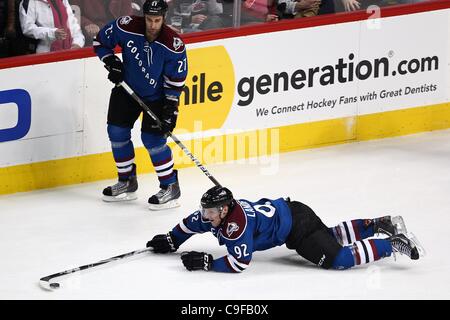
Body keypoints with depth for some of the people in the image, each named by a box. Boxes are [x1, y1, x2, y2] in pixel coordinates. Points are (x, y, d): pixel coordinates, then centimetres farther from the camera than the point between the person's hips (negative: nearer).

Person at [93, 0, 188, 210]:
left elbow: (175, 81, -17)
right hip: (127, 88, 4)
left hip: (156, 96, -4)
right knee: (117, 131, 4)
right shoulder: (127, 27, -21)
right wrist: (111, 63, -14)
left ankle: (171, 188, -1)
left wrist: (170, 110, -19)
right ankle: (127, 182, 21)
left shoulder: (174, 45, -26)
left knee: (152, 137, -13)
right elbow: (101, 41, -2)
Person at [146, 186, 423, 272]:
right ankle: (380, 224, 35)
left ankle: (393, 244, -9)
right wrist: (170, 241, 10)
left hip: (296, 223, -9)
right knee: (332, 236, 28)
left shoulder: (237, 223, -31)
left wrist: (206, 262, -33)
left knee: (338, 258, -17)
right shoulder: (212, 216, -6)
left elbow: (240, 262, -36)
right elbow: (191, 223, 15)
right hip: (289, 212, 9)